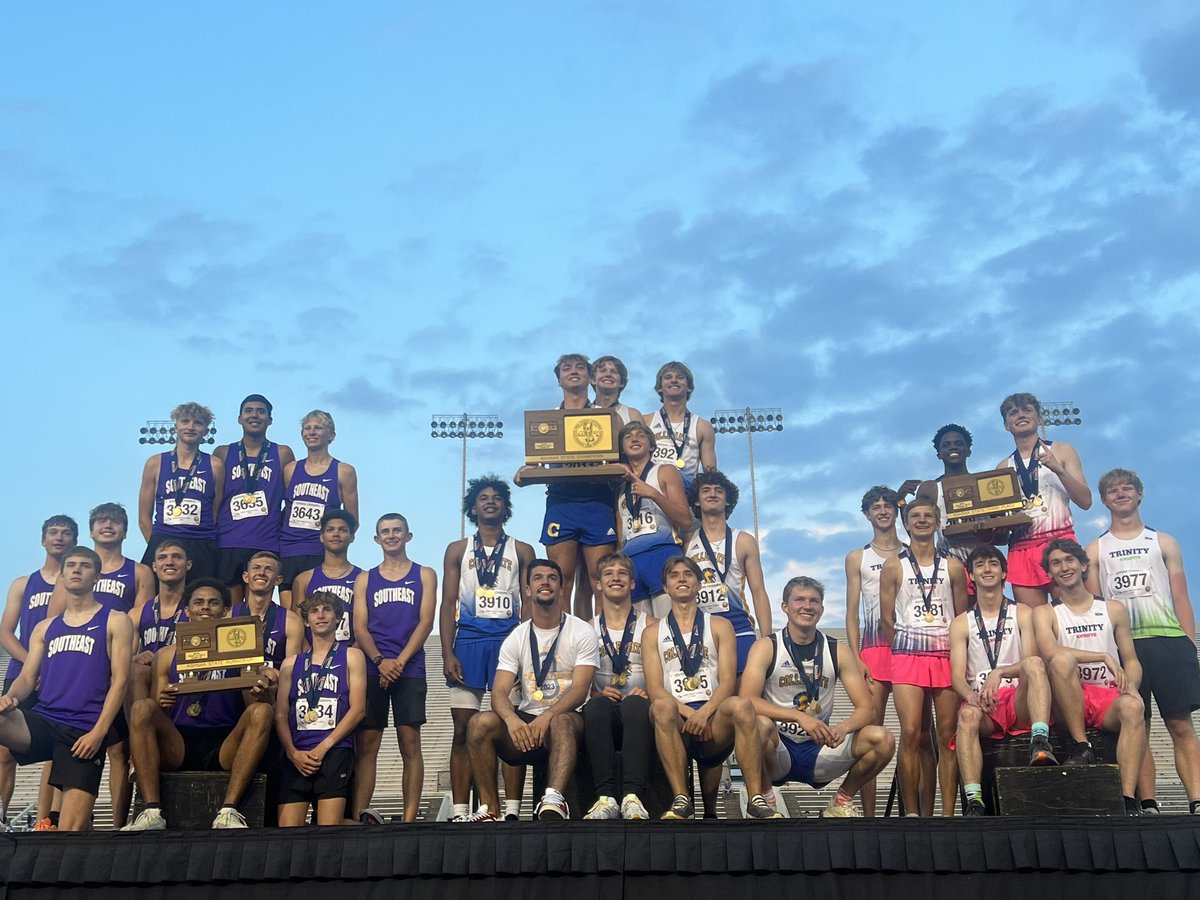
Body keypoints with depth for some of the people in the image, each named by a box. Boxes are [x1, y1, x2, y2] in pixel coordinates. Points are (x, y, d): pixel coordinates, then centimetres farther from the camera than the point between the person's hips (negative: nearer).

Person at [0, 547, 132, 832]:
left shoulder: (115, 622, 8)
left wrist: (98, 732, -12)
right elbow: (27, 678, 16)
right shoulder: (45, 628, 22)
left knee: (72, 828, -13)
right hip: (40, 721, 3)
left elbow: (119, 680, -1)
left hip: (85, 733, -3)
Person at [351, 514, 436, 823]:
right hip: (371, 670, 2)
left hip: (410, 669, -1)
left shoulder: (424, 575, 11)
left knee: (410, 743, -4)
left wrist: (399, 661, -11)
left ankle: (409, 819, -5)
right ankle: (357, 816, -6)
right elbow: (360, 627, 7)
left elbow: (425, 622, 1)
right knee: (365, 745, -4)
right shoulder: (365, 579, 16)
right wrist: (380, 661, -11)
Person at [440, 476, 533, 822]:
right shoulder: (458, 550, 15)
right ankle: (460, 813, 0)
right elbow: (448, 603, 9)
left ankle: (512, 810, -4)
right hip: (468, 639, 1)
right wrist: (448, 654, -3)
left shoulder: (521, 551, 14)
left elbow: (528, 603, 8)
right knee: (463, 728, -2)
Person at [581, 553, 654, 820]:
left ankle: (632, 797, -46)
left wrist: (648, 692, -15)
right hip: (605, 713, 1)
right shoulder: (589, 629, 14)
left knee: (635, 704, -37)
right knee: (596, 705, -35)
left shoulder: (649, 625, 11)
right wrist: (597, 693, -10)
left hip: (638, 710, -1)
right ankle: (605, 797, -39)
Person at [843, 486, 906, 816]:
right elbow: (852, 613, 9)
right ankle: (868, 813, -5)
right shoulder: (857, 558, 14)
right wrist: (856, 658, -3)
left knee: (920, 733, -3)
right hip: (874, 648, 0)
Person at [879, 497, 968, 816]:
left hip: (947, 655, 2)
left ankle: (947, 814, 4)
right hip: (908, 656, -2)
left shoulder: (953, 567, 12)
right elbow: (887, 618, 6)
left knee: (947, 737, 0)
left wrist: (958, 654, 2)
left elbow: (963, 617, 12)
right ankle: (912, 813, -5)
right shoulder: (893, 567, 7)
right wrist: (903, 652, 3)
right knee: (911, 733, -11)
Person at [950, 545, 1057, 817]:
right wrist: (972, 695, -21)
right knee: (967, 715, -36)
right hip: (983, 706, 0)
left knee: (1034, 662, -31)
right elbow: (957, 675, 3)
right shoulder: (961, 623, 14)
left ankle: (1040, 743, -48)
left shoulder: (1023, 614, 13)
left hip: (1019, 702, 0)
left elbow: (1030, 663, -2)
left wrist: (999, 673, -23)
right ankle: (973, 802, -45)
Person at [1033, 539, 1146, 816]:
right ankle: (1082, 748, -24)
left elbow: (1131, 661, 13)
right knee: (1063, 660, -33)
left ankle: (1128, 799, -38)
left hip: (1109, 698, 1)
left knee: (1133, 706, -34)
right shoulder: (1045, 613, 9)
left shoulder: (1114, 610, 16)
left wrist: (1131, 686, -9)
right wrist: (1104, 656, -16)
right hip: (1069, 704, -1)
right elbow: (1049, 652, -12)